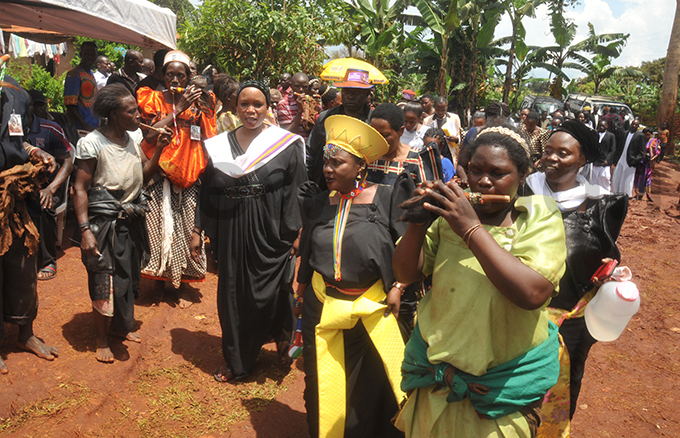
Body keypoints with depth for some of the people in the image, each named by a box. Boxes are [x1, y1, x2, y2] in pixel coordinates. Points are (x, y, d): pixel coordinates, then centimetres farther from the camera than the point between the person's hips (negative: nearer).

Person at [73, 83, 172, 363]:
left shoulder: (134, 137, 3)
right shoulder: (93, 143, -15)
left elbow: (144, 175, 6)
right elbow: (80, 188, -14)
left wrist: (158, 149, -6)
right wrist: (85, 230, -20)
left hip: (132, 220, 6)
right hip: (104, 222, -6)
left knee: (129, 277, 18)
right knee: (104, 283, 1)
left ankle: (122, 325, 39)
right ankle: (102, 338, 22)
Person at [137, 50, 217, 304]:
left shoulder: (197, 101, 8)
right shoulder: (153, 99, 4)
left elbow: (208, 139, 1)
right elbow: (150, 135, -11)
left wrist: (199, 109, -11)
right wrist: (178, 109, -13)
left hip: (188, 176, 1)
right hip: (160, 173, -1)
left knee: (185, 228, 1)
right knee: (159, 225, 1)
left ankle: (182, 284, 16)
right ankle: (160, 278, 21)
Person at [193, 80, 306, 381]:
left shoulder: (287, 144, -3)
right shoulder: (218, 145, 7)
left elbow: (295, 194, -6)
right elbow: (207, 192, 10)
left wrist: (293, 236, -11)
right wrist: (197, 230, 7)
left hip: (269, 233, -3)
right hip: (230, 234, 4)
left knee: (268, 295, -1)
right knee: (232, 295, 11)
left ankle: (282, 334, 34)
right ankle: (236, 359, 31)